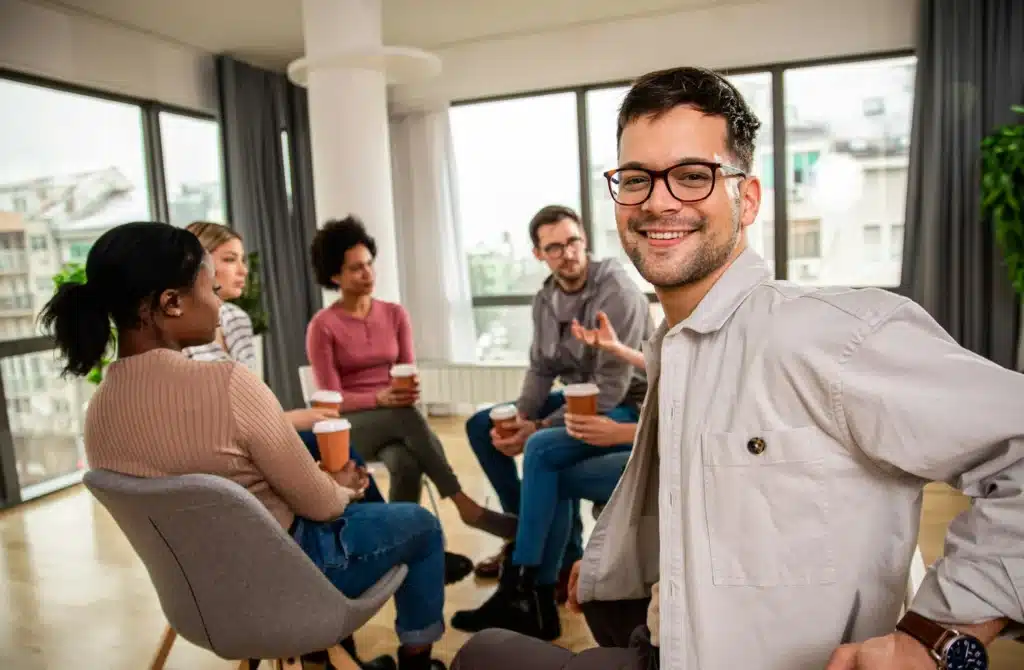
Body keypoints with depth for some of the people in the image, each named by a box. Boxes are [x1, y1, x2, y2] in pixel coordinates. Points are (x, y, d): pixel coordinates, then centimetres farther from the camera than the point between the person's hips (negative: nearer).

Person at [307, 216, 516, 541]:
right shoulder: (322, 327, -7)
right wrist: (380, 399, -27)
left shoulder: (395, 314, 6)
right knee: (408, 417, -36)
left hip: (396, 421, 4)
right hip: (349, 424, -3)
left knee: (405, 463, -34)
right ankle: (465, 505, -33)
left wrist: (408, 390, -20)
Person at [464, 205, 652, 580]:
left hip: (626, 407, -8)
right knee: (481, 426, 6)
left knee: (544, 447, -34)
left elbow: (611, 388, -26)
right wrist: (519, 417, -14)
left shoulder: (617, 293, -22)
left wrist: (540, 427, -25)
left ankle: (565, 560, -10)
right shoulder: (545, 299, 1)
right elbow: (540, 369, 6)